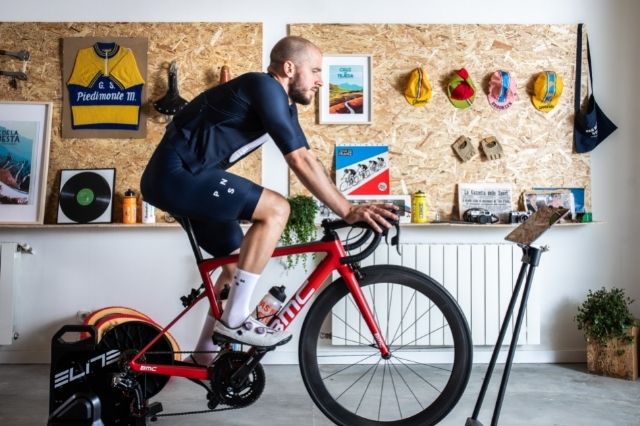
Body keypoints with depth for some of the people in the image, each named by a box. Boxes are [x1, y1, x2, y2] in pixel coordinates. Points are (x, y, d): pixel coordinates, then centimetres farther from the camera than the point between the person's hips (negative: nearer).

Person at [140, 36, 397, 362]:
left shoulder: (283, 103, 13)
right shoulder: (266, 88, -17)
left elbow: (305, 160, 10)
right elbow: (301, 162, -22)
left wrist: (347, 207, 4)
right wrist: (348, 212, -19)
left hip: (180, 177, 10)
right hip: (175, 174, -10)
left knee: (237, 264, 14)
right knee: (276, 209, -20)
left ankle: (205, 351, 27)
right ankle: (234, 320, -12)